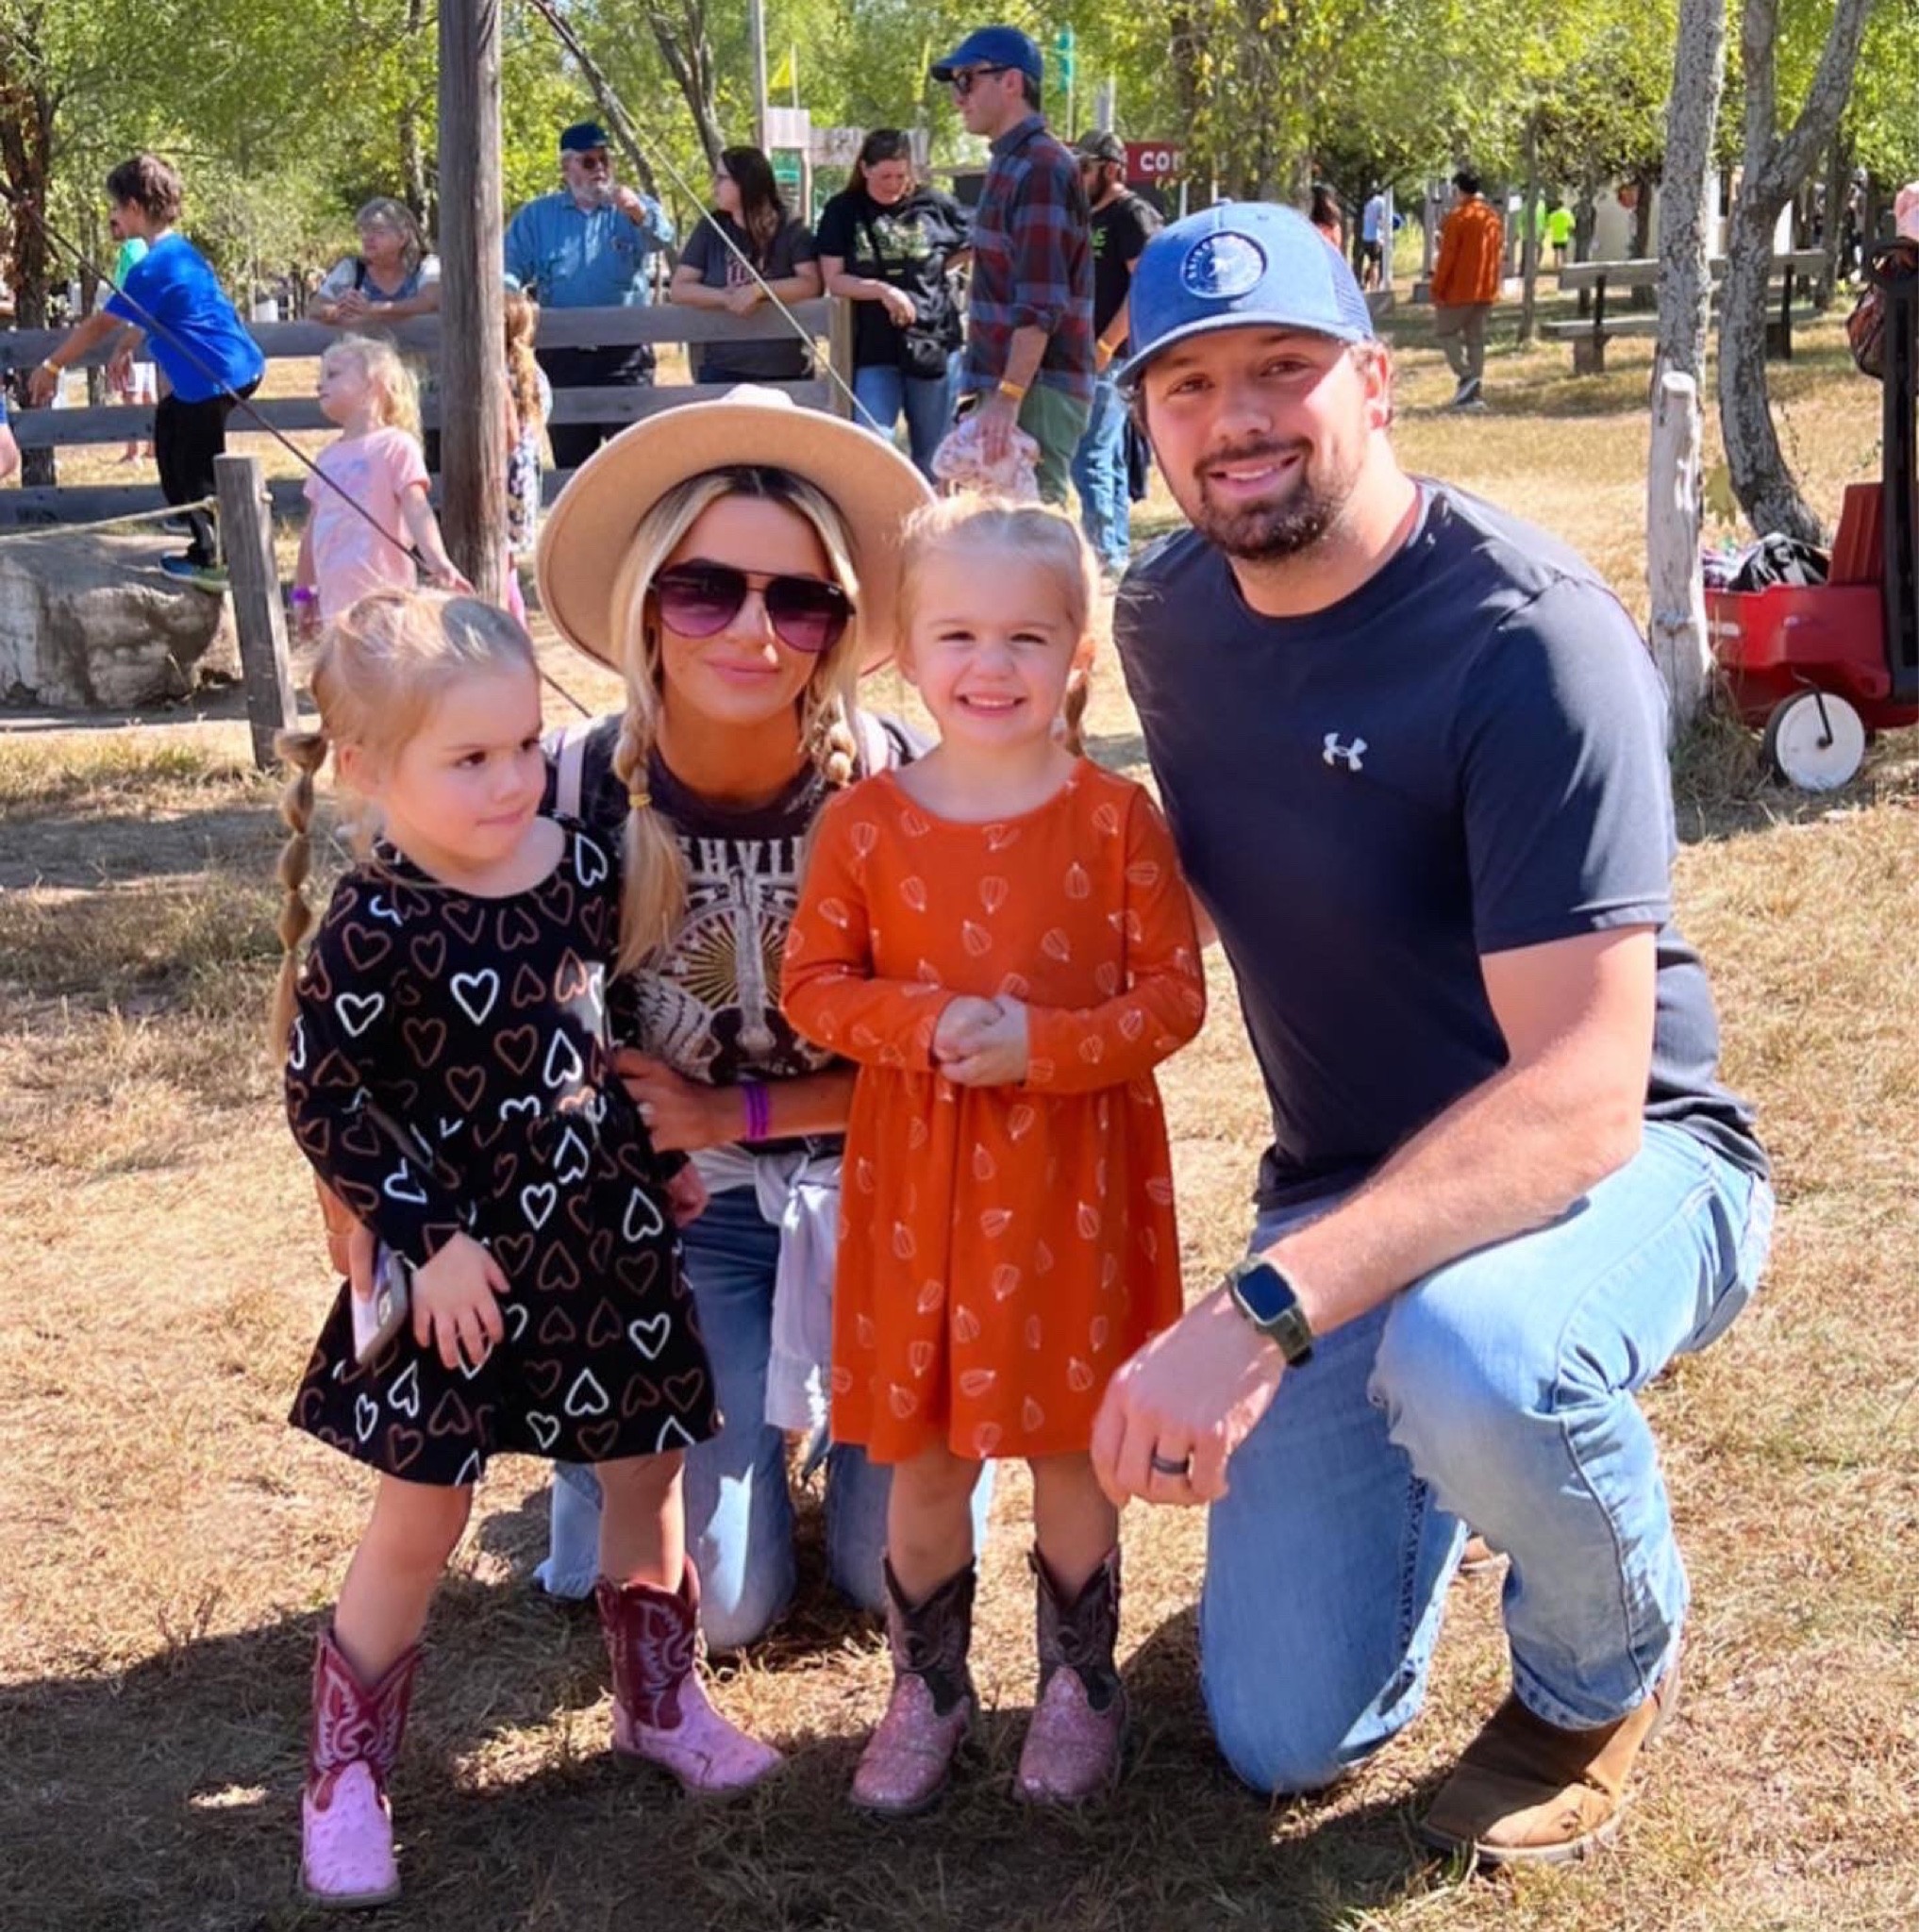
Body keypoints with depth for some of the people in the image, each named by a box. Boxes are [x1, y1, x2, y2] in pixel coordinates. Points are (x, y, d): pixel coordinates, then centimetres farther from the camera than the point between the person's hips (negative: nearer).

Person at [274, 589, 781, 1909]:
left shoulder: (585, 866, -3)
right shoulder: (373, 931, -19)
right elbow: (322, 1102, -16)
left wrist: (658, 1165, 14)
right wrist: (430, 1239, -17)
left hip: (606, 1233, 5)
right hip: (462, 1257, -5)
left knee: (648, 1464, 16)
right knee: (422, 1516, 2)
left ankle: (661, 1701, 37)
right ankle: (346, 1776, 19)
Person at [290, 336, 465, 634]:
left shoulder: (395, 445, -3)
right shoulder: (328, 456, 17)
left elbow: (416, 509, -15)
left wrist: (437, 560, -31)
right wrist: (303, 590, 24)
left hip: (381, 598, -7)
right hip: (336, 602, 7)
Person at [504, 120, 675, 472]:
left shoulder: (636, 208, 6)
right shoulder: (536, 217, 13)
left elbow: (662, 238, -16)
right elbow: (510, 269, 6)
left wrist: (639, 214, -39)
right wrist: (509, 296, -19)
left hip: (625, 354, -2)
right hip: (562, 358, 2)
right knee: (570, 461, 7)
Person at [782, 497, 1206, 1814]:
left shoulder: (1116, 817, -6)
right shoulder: (867, 823, -3)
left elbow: (1174, 996, -6)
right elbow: (812, 989, 1)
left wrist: (1039, 1043, -20)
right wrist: (921, 1025, -17)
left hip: (1075, 1176, -1)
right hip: (916, 1182, 1)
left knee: (1072, 1446, 10)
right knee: (922, 1455, 10)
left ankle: (1081, 1683, 29)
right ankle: (928, 1690, 28)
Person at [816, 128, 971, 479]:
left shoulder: (933, 204, 1)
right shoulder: (843, 211, 1)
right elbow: (834, 280, -4)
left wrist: (937, 270, 5)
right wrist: (882, 290, -19)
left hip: (932, 342, 1)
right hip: (874, 348, -1)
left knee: (931, 456, 9)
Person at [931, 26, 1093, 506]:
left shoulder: (1041, 167, -14)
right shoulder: (1010, 164, 17)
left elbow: (1041, 303, -22)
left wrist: (1010, 395, -27)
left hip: (1036, 390, -10)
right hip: (1006, 384, 10)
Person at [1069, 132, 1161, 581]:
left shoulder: (1133, 215, -9)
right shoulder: (1090, 218, 18)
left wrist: (1104, 344, -22)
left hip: (1113, 358, -9)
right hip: (1090, 356, 9)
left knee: (1091, 457, -13)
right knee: (1110, 459, 12)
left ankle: (1103, 554, -10)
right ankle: (1119, 553, 17)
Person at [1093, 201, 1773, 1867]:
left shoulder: (1532, 642, -26)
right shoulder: (1166, 621, -4)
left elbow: (1584, 1089, -34)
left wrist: (1263, 1313, -45)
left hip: (1610, 1161, -5)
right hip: (1348, 1190, 6)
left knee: (1468, 1357, -41)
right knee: (1287, 1744, 3)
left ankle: (1607, 1671, -6)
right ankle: (1426, 1470, 33)